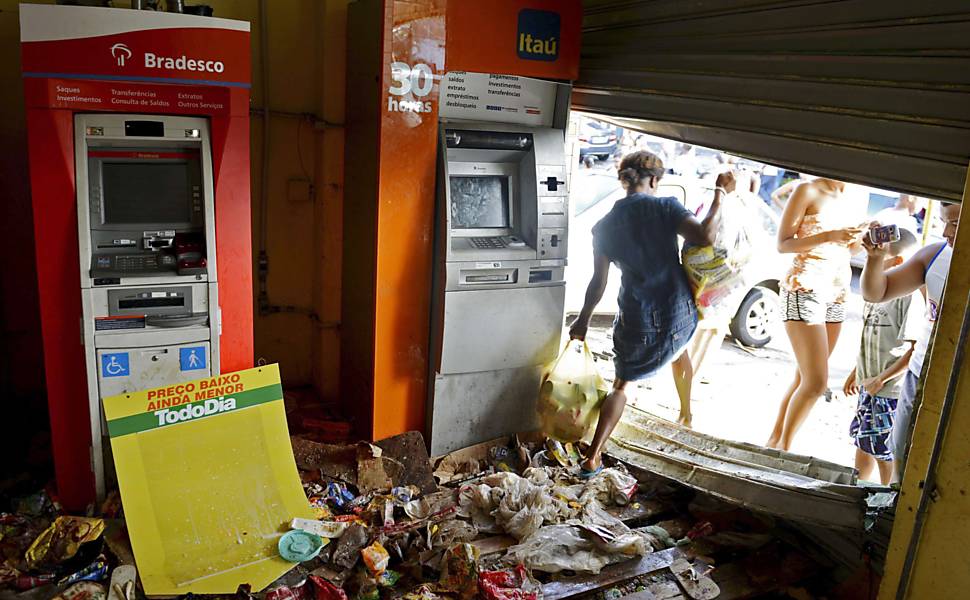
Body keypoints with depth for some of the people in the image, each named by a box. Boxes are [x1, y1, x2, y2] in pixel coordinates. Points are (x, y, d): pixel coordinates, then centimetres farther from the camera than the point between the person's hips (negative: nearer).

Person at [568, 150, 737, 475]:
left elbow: (599, 282, 0)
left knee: (621, 385, 16)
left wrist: (583, 320, 13)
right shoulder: (666, 207, -7)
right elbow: (704, 236, -22)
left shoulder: (605, 225, 0)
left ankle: (593, 458, 10)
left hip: (637, 323, 1)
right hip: (680, 318, -1)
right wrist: (720, 194, -9)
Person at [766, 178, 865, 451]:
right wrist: (827, 236, -21)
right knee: (816, 382, -12)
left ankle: (775, 442, 21)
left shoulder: (844, 199, 17)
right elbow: (783, 244, -9)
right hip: (805, 291, -8)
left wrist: (862, 235, 2)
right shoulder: (807, 190, -4)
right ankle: (784, 447, 4)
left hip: (836, 297, 8)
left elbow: (846, 250, 21)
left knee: (804, 379, 9)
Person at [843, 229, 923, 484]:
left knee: (884, 448, 4)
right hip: (868, 383, 9)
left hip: (891, 389, -9)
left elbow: (915, 350, -22)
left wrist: (880, 379, -19)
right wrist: (856, 372, 20)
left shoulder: (909, 296, -20)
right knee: (862, 438, 21)